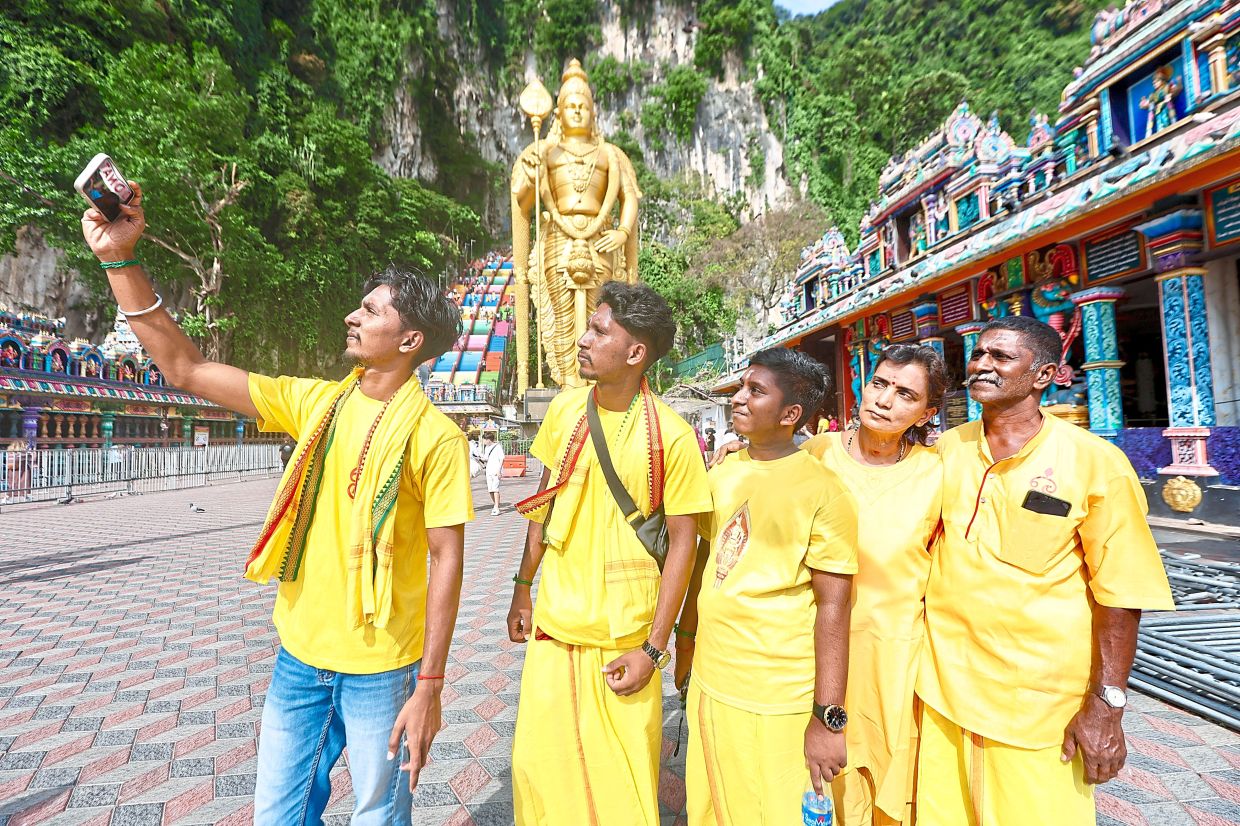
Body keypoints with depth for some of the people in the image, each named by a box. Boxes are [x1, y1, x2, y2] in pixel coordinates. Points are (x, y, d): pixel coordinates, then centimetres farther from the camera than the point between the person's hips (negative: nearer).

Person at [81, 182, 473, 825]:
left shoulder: (434, 436, -15)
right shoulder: (314, 402, 1)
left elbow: (446, 560, -14)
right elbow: (187, 369, 2)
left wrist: (430, 687, -14)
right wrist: (120, 260, -5)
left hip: (380, 669, -4)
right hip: (299, 656, 5)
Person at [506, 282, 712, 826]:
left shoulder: (671, 437, -16)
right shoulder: (566, 407, -2)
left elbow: (683, 541, -11)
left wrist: (653, 648, -11)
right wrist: (523, 587, 10)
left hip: (624, 636, -3)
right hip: (553, 623, 4)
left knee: (624, 777, 12)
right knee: (537, 762, 16)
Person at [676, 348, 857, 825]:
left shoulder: (821, 491, -14)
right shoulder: (722, 473, 3)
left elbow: (832, 606, -15)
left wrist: (828, 717, -15)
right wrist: (686, 642, 18)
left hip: (777, 702, -6)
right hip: (709, 683, 6)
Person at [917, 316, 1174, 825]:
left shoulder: (1095, 463, -9)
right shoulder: (945, 449, 2)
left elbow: (1120, 594, -8)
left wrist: (1105, 706, -9)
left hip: (1039, 704, -3)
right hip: (943, 688, 4)